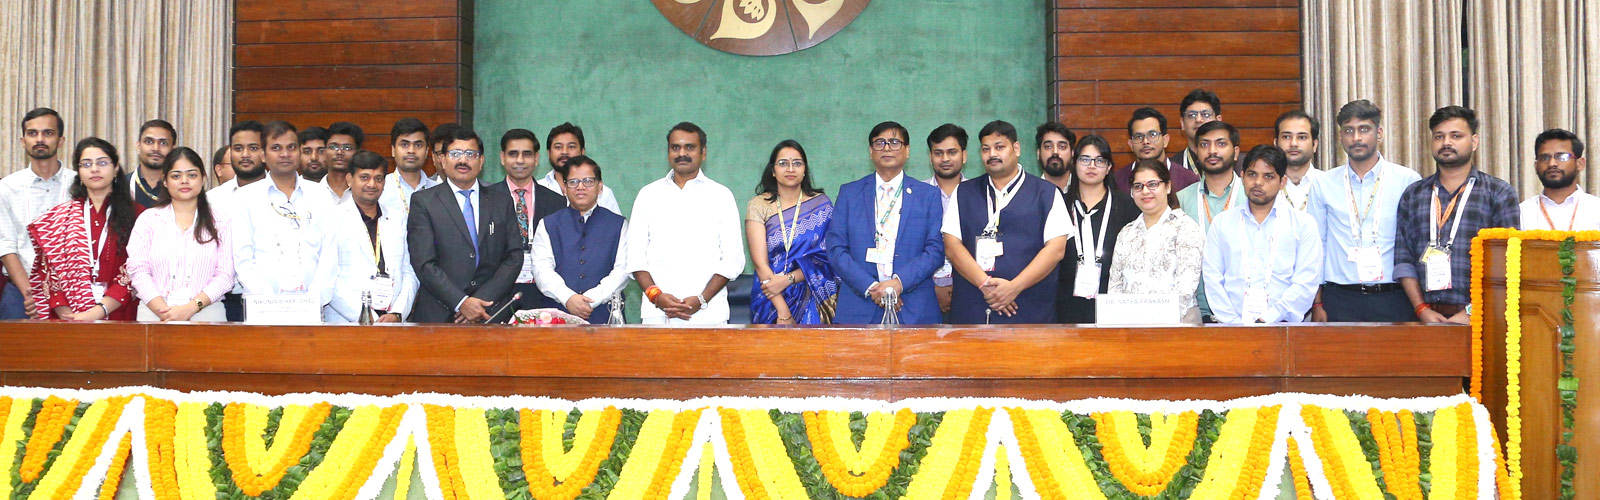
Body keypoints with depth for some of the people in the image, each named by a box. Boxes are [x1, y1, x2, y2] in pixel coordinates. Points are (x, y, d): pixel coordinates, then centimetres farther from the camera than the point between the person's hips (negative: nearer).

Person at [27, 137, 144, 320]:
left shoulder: (136, 214, 7)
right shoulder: (58, 216, 15)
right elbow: (49, 272, 7)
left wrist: (97, 312, -13)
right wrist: (67, 316, -9)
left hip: (117, 319, -2)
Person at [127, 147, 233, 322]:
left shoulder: (220, 222, 12)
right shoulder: (148, 219, 15)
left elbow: (225, 275, 3)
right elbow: (138, 270, 5)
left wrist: (191, 308, -11)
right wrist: (164, 312, -9)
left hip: (205, 312, 0)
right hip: (154, 313, 0)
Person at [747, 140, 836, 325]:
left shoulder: (821, 204, 4)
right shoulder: (758, 205, 1)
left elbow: (825, 257, -1)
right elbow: (760, 263, -7)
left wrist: (788, 279, -16)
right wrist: (783, 312, -16)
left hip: (812, 300, 1)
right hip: (770, 301, 0)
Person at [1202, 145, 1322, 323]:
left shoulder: (1304, 224, 11)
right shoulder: (1222, 222, 16)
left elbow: (1306, 283, 1)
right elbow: (1212, 278, 7)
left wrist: (1269, 319, -9)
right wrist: (1234, 322, -6)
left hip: (1280, 324, -1)